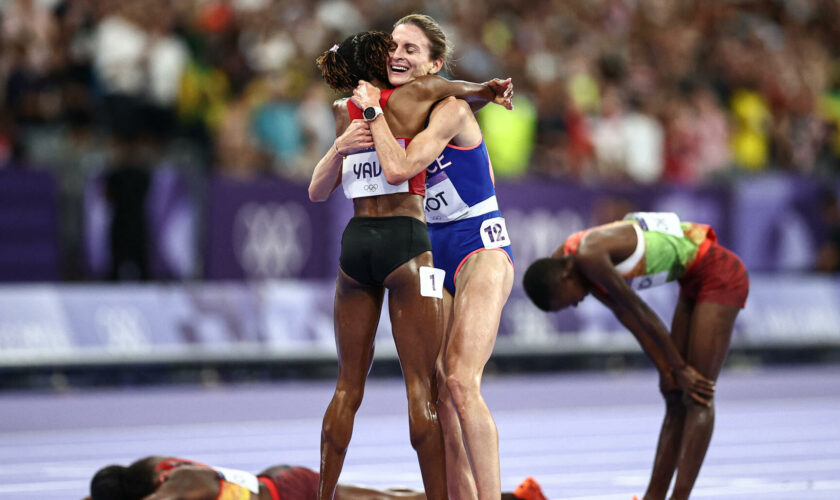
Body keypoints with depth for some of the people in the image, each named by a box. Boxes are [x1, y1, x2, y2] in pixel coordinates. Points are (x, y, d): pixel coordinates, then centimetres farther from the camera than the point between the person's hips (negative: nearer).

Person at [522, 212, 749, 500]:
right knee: (676, 398, 8)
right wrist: (669, 372, -1)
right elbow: (632, 322, 4)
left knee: (697, 397, -12)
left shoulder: (589, 257, -26)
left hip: (720, 275, -10)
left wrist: (679, 368, -11)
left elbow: (641, 313, -20)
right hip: (698, 281, 10)